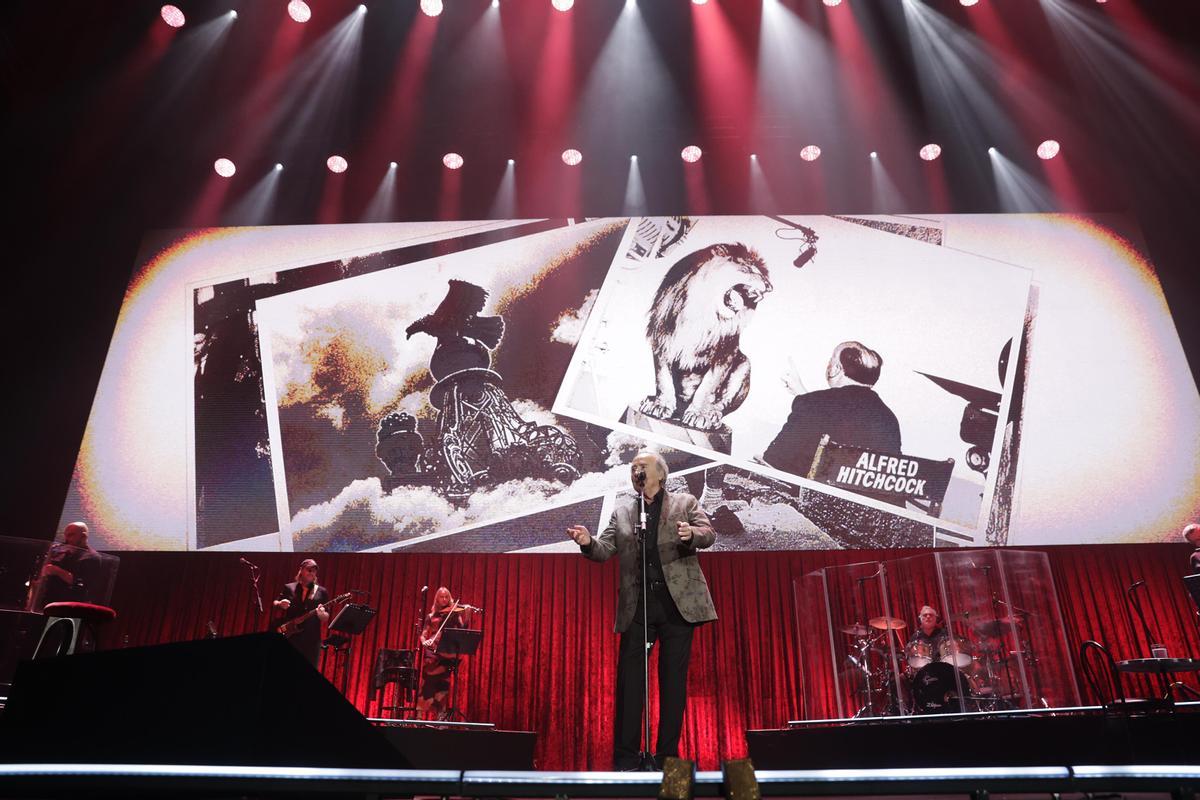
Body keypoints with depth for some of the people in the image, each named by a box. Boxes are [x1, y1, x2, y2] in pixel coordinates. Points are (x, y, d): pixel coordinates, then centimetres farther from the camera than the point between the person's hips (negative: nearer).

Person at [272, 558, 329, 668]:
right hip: (289, 636, 0)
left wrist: (321, 614, -17)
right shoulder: (289, 588, 8)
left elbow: (326, 618, 6)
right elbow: (274, 605, 14)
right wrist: (280, 604, -8)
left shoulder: (321, 592, 7)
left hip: (311, 639, 0)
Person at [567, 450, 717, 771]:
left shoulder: (684, 502, 7)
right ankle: (625, 757, 10)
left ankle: (667, 755, 15)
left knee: (673, 681, 5)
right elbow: (605, 550, 6)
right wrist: (588, 542, -16)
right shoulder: (622, 510, 13)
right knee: (628, 681, 1)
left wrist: (691, 535, -29)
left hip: (678, 603, -2)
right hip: (637, 606, 2)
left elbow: (709, 534, -6)